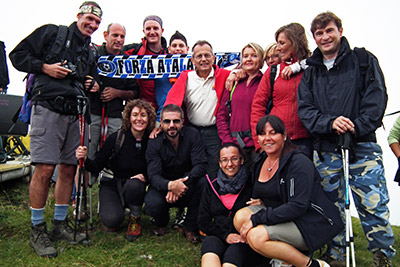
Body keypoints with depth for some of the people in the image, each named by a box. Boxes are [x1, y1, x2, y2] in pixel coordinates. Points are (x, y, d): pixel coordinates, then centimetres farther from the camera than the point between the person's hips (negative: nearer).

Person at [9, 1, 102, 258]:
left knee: (69, 169, 6)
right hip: (48, 109, -6)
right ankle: (38, 229, 5)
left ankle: (60, 224, 18)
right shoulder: (51, 32, 6)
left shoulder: (90, 53, 23)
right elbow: (18, 55, 3)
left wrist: (94, 86, 11)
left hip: (74, 114, 6)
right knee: (44, 169, -9)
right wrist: (44, 67, -11)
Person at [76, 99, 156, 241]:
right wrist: (85, 159, -32)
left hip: (135, 187, 2)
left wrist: (145, 177, -20)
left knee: (134, 184, -35)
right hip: (111, 185, -1)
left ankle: (135, 219, -5)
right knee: (112, 220, -26)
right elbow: (97, 166, -12)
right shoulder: (116, 138, -14)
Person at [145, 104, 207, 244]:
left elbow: (201, 165, -19)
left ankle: (190, 227, -8)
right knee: (153, 204, -32)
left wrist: (182, 183, -36)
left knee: (203, 181, -30)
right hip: (163, 186, 0)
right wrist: (170, 185, -43)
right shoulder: (154, 142, -11)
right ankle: (161, 223, 10)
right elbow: (153, 176, -20)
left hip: (187, 187, 1)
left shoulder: (192, 135, -10)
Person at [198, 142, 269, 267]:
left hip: (245, 241, -2)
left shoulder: (251, 184, 4)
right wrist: (225, 235, -5)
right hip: (218, 237, 2)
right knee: (210, 243, -33)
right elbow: (203, 221, 11)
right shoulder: (212, 187, 14)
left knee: (233, 254, -36)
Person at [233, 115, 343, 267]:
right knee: (240, 216, -16)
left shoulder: (299, 162, -17)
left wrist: (256, 219, -26)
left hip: (309, 223, -8)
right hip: (279, 214, 8)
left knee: (257, 236, -28)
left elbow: (298, 206, -26)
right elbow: (258, 195, 23)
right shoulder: (261, 161, 7)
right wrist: (261, 202, -3)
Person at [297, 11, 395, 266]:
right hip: (326, 150, 3)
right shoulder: (310, 72, 13)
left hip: (362, 146, -3)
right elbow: (305, 109, 4)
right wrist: (330, 123, -14)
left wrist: (355, 128, -16)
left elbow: (376, 98, -3)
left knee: (374, 207, -4)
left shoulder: (364, 60, 6)